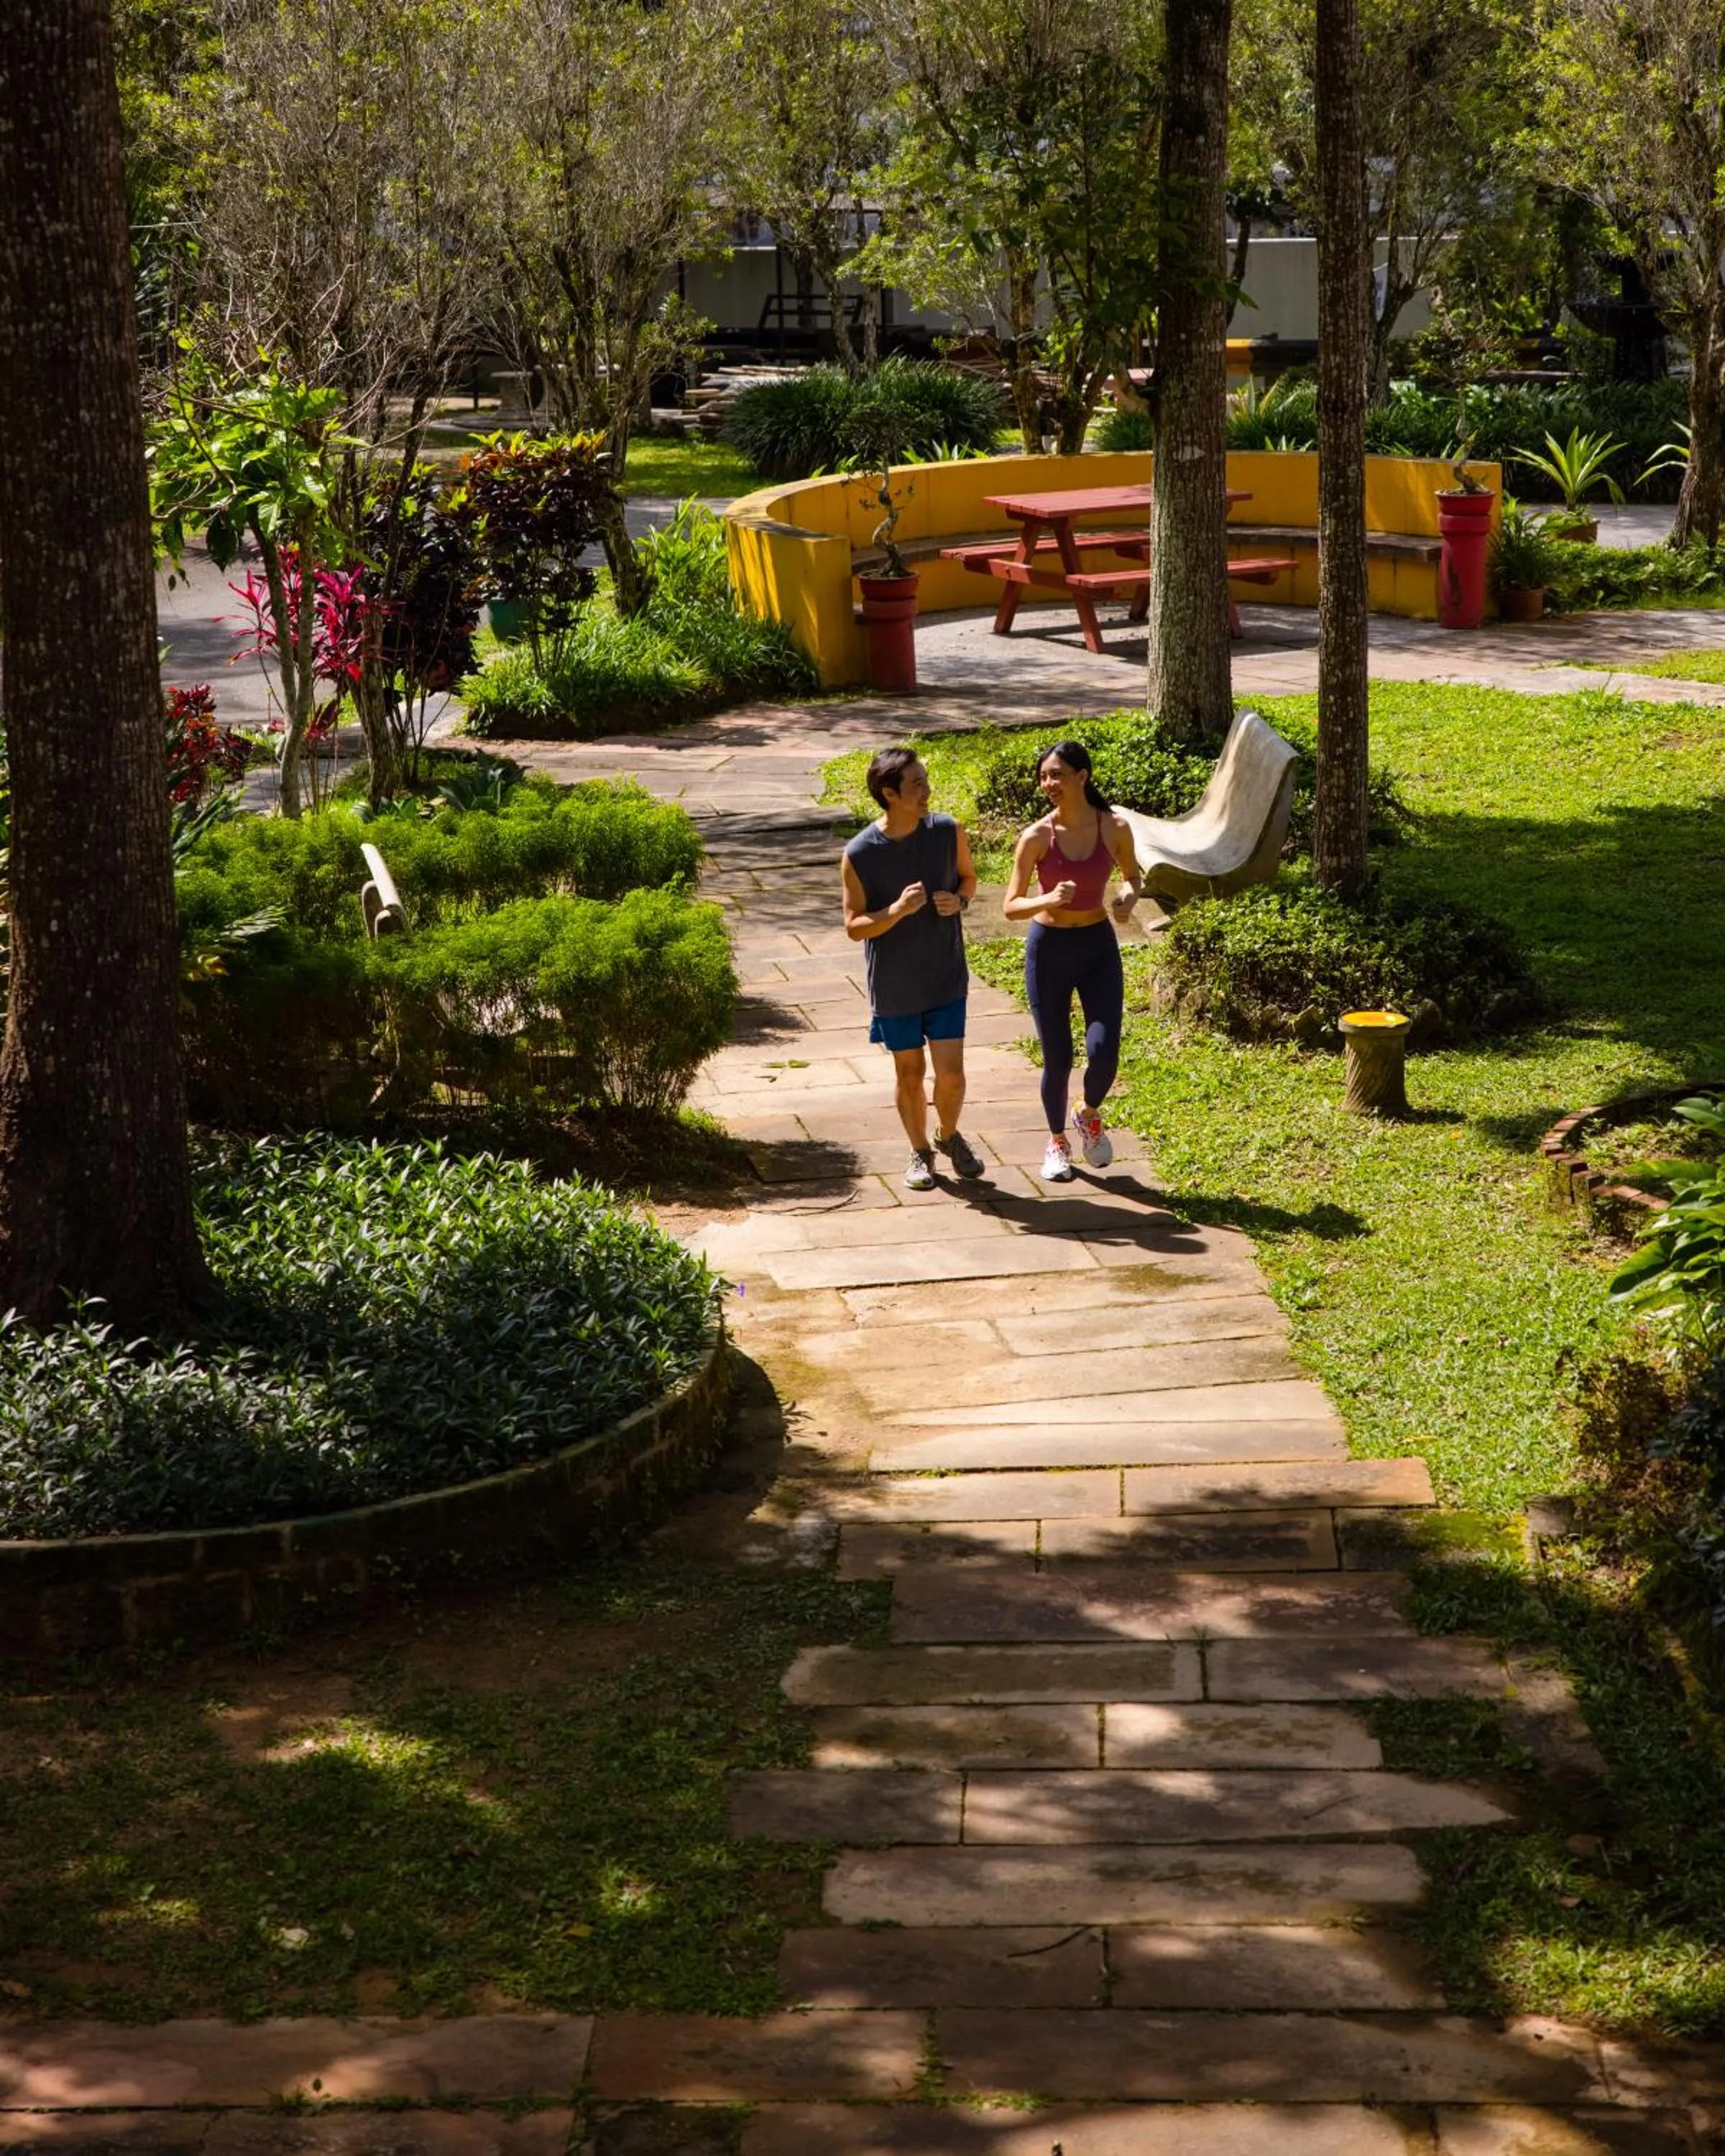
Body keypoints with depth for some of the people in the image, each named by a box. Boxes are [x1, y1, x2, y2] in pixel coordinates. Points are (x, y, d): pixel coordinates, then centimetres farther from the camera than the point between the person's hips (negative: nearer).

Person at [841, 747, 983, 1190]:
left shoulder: (948, 832, -9)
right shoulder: (859, 854, -17)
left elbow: (968, 877, 11)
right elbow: (854, 927, -11)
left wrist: (959, 900, -13)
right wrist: (898, 910, -28)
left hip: (946, 978, 1)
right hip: (894, 985, -1)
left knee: (951, 1074, 0)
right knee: (910, 1072, 12)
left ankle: (948, 1134, 31)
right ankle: (920, 1152, 34)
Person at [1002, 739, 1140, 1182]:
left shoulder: (1114, 829, -7)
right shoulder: (1036, 837, -12)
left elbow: (1132, 874, 12)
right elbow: (1011, 907, -10)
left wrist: (1129, 895, -11)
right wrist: (1048, 899, -29)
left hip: (1099, 946, 1)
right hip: (1049, 948, -1)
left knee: (1104, 1050, -13)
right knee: (1057, 1059, 4)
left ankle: (1090, 1117, 21)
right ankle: (1057, 1141, 31)